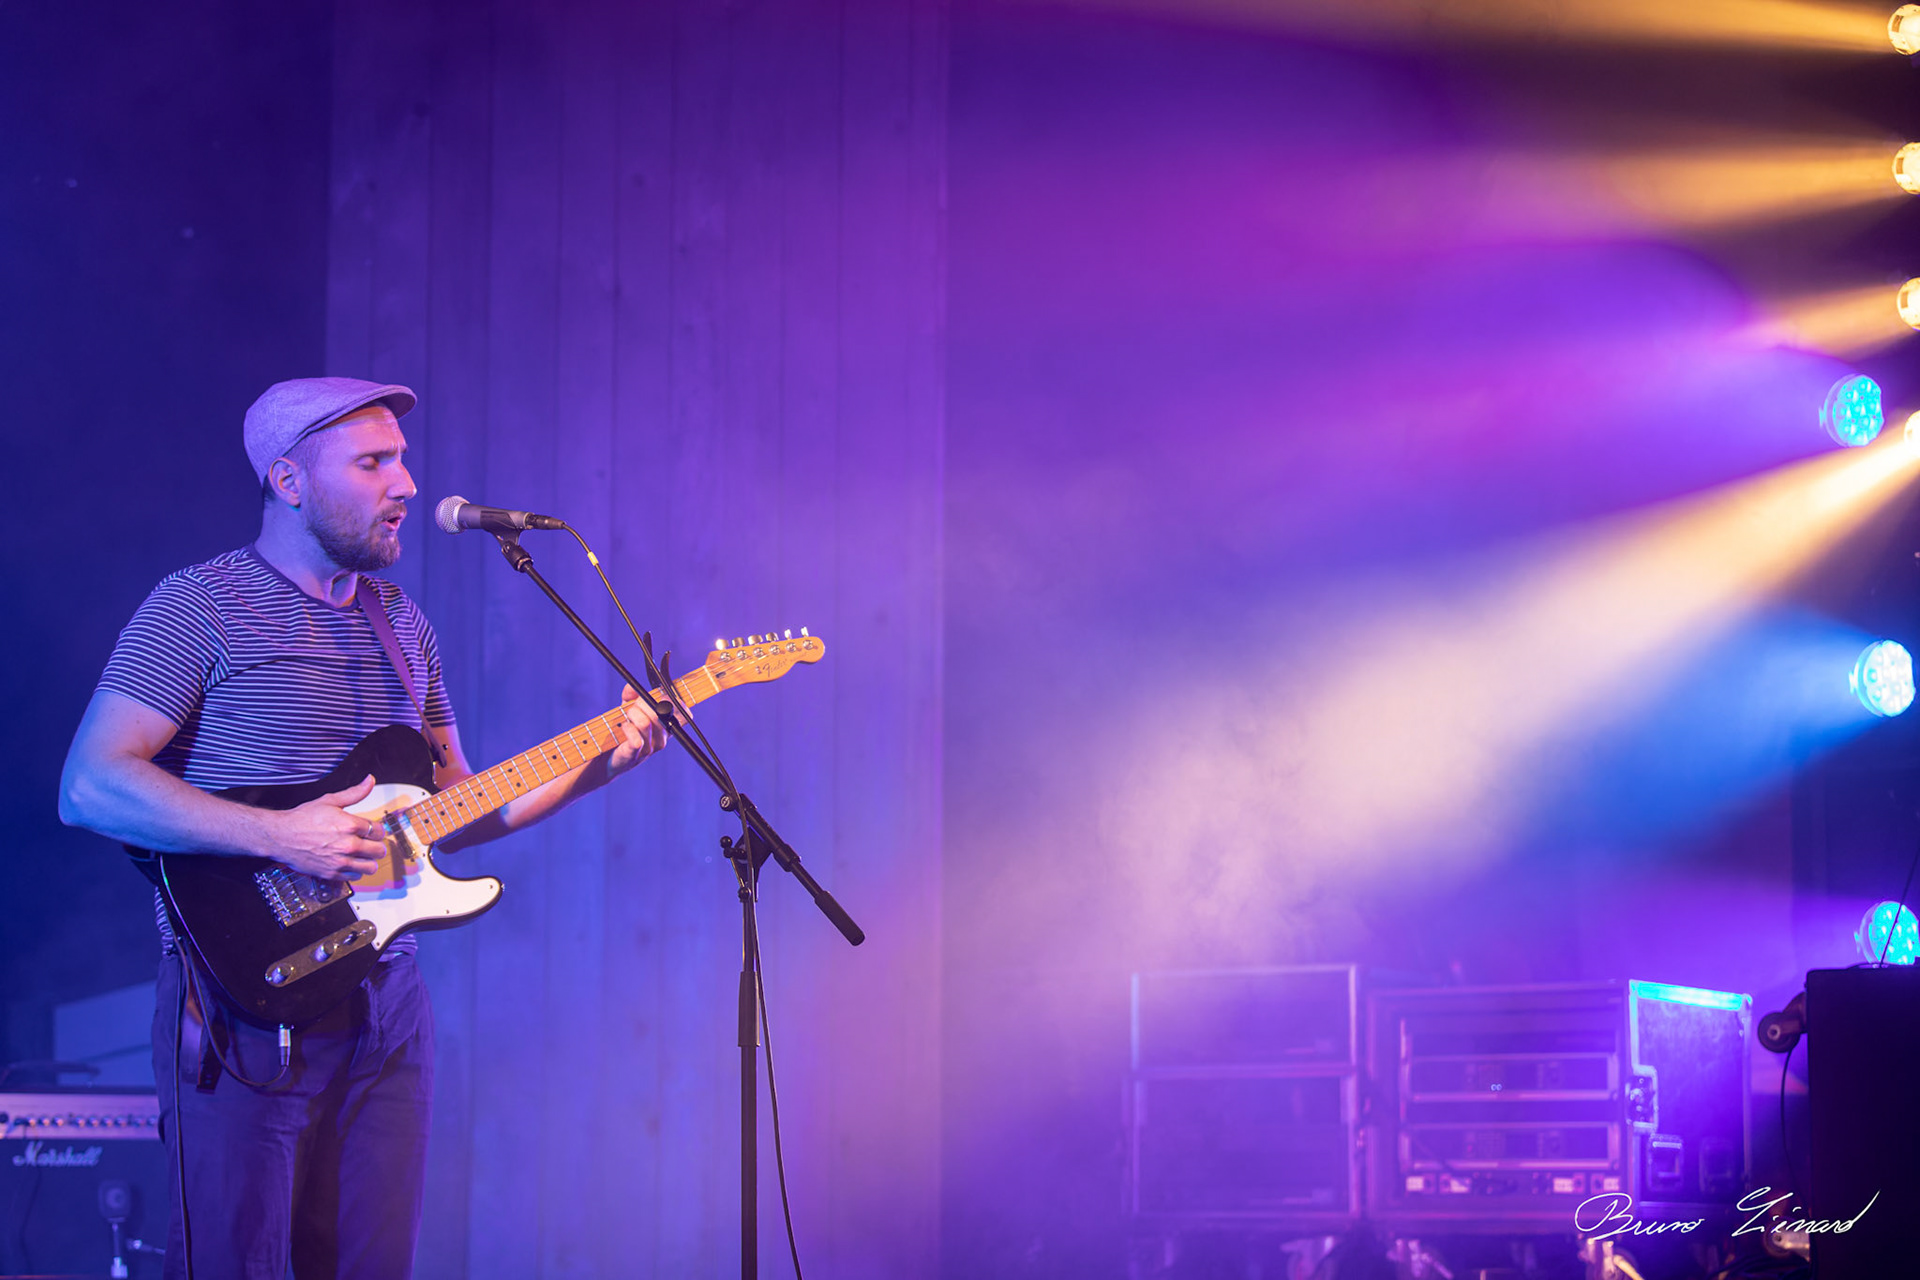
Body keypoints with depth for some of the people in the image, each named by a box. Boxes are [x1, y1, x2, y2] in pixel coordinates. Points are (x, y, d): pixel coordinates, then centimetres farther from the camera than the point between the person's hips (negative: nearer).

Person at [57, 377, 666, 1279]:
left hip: (385, 1003, 7)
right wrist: (279, 838, -23)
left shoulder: (401, 623, 17)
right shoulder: (198, 608, -6)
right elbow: (89, 787, -16)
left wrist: (594, 765, 5)